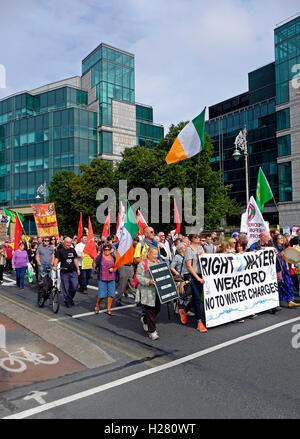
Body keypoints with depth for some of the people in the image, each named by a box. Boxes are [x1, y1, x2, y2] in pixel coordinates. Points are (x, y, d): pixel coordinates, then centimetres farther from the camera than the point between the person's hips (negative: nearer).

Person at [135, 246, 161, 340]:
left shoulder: (158, 262, 15)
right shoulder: (143, 263, -7)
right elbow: (139, 277, -11)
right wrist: (148, 281, -23)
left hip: (158, 291, 7)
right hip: (147, 292, -7)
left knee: (157, 309, 13)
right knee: (150, 311, -2)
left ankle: (144, 320, 41)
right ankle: (152, 331, 9)